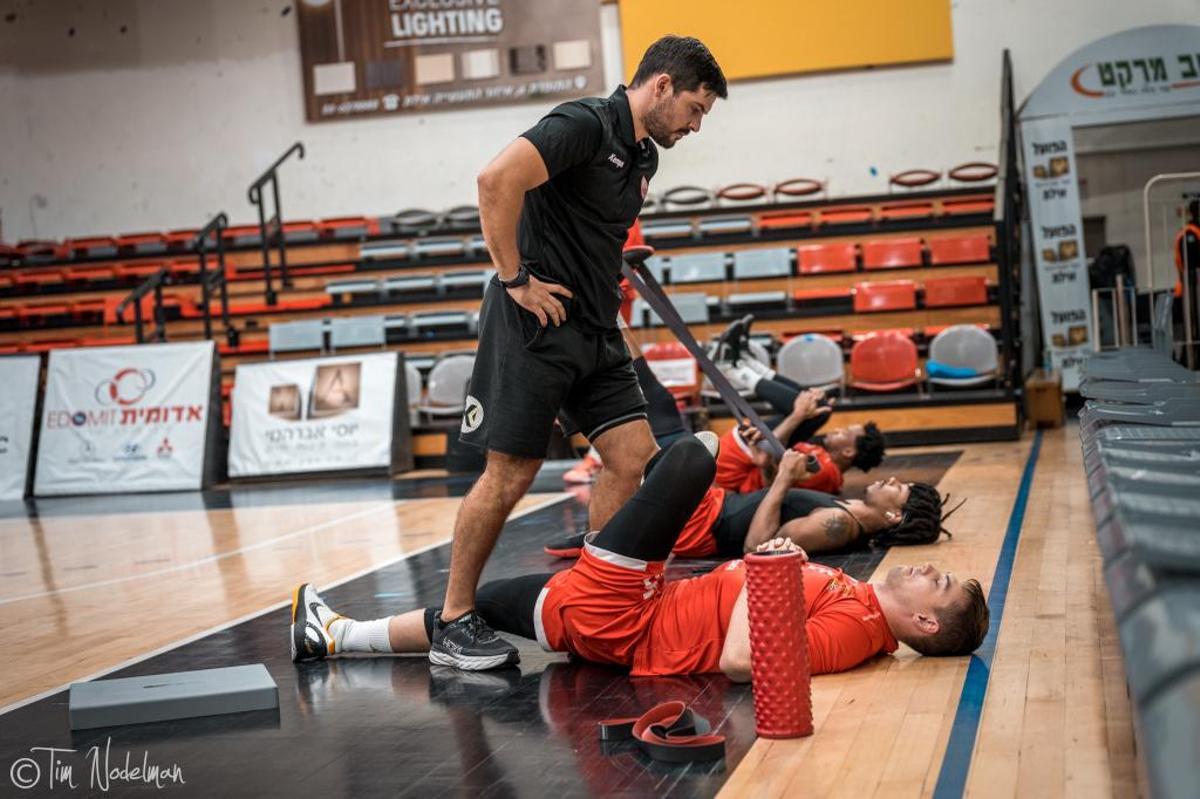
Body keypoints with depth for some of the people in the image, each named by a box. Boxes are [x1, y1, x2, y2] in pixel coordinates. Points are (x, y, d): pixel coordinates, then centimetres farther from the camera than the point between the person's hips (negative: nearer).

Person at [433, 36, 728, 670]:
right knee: (510, 473, -4)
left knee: (634, 457, 2)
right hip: (536, 324, -9)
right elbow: (498, 179, -26)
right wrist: (515, 279, -22)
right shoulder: (586, 124, -13)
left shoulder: (644, 157, 15)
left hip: (595, 332, 9)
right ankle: (453, 624, 8)